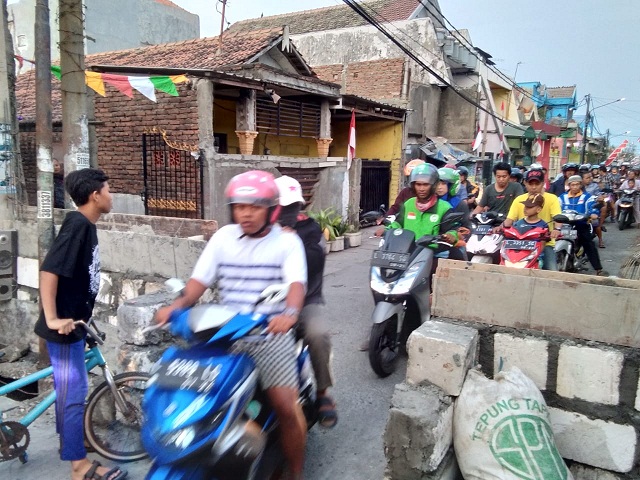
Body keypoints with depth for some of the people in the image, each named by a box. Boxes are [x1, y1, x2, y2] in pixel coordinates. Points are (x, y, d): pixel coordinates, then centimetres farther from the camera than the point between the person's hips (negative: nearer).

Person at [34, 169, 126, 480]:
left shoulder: (85, 226, 8)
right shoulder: (77, 224, -20)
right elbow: (49, 270, -27)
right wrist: (52, 318, -26)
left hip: (73, 321, 9)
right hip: (64, 325, -9)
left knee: (69, 388, 23)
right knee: (74, 391, 0)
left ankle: (68, 439, 41)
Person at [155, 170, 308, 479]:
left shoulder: (287, 241, -1)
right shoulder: (223, 237, 8)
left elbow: (296, 283, -17)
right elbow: (200, 279, 3)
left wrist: (290, 313, -38)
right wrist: (178, 304, -18)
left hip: (271, 332, -3)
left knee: (287, 407, -10)